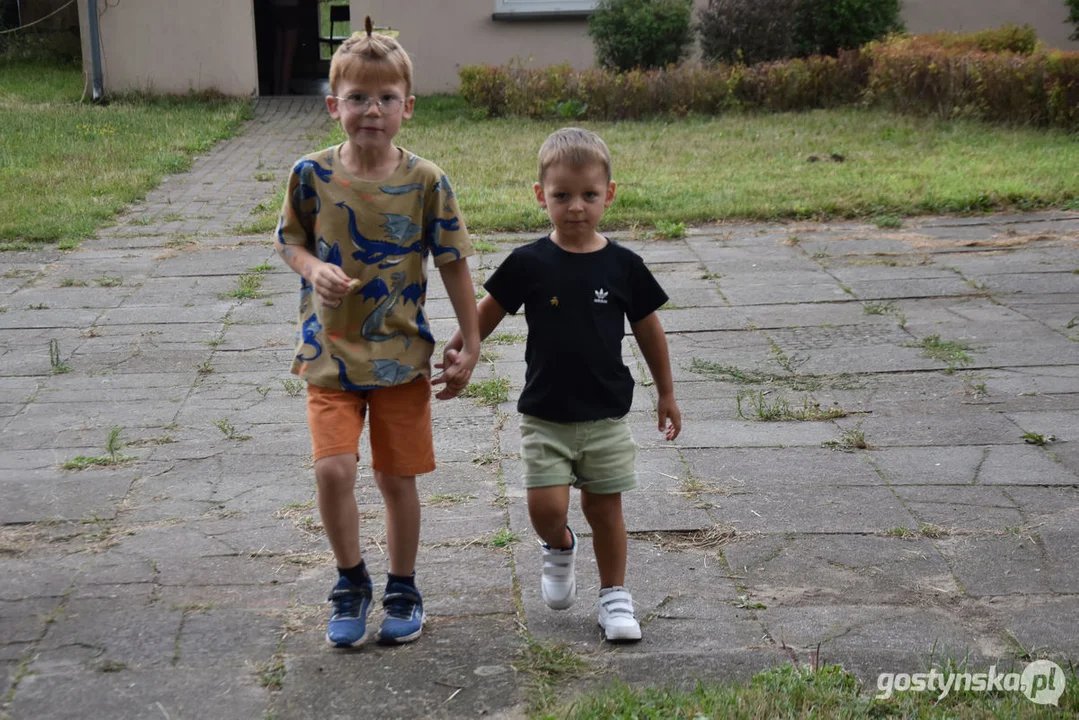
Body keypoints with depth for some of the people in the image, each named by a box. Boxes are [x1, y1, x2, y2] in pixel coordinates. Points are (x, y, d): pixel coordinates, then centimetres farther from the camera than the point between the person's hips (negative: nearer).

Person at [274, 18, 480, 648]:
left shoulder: (426, 181, -8)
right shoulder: (312, 175, -6)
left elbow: (454, 264, -1)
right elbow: (290, 240, 8)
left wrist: (472, 347, 0)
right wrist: (314, 269, -15)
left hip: (402, 354, 0)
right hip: (331, 353, 0)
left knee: (398, 479, 9)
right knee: (333, 471, -11)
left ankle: (403, 590, 31)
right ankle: (351, 583, 15)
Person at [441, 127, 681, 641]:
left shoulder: (623, 266, -4)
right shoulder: (528, 264, -7)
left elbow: (648, 329, 7)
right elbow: (487, 313, 5)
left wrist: (666, 394, 13)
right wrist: (457, 351, -7)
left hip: (606, 414, 1)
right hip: (544, 415, 0)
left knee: (604, 507, 9)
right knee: (545, 507, -8)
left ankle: (614, 594, 27)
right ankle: (559, 548, 27)